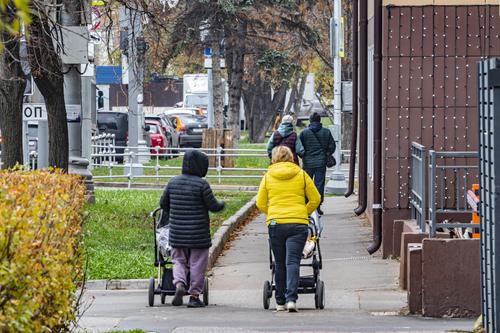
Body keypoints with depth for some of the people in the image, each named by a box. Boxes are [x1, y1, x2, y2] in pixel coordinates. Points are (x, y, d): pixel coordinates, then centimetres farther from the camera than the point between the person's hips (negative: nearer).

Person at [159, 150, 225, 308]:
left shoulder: (173, 182, 3)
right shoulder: (201, 184, -12)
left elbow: (163, 203, 11)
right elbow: (213, 206, -9)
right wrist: (222, 205, 13)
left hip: (177, 233, 4)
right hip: (198, 234, -4)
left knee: (179, 260, 15)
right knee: (197, 263, 6)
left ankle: (179, 284, -10)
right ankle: (194, 296, 9)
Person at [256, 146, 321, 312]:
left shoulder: (268, 176, 6)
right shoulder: (301, 174, 5)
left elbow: (261, 204, 7)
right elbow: (315, 199, 6)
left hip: (275, 223, 1)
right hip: (298, 223, -1)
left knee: (280, 264, 11)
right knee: (293, 261, -5)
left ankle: (280, 302, 15)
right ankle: (291, 299, -20)